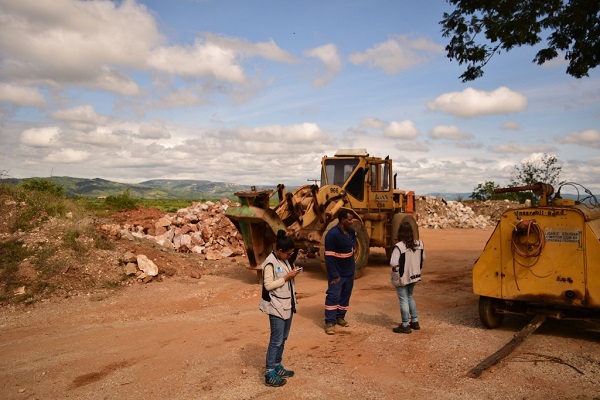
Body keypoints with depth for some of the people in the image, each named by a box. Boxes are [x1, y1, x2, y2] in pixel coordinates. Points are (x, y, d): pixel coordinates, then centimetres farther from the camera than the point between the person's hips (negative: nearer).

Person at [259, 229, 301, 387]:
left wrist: (293, 272, -2)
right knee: (276, 340, -3)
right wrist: (286, 277, -21)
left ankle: (277, 367, 30)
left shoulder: (285, 260, 8)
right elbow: (268, 285, -21)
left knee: (283, 338, 16)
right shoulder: (270, 263, -18)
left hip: (287, 305, 8)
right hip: (277, 307, -8)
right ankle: (269, 374, 6)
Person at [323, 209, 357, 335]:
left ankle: (340, 317, 27)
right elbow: (329, 256, -25)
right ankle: (330, 322, 0)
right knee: (333, 295, -6)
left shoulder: (350, 231, -2)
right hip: (337, 272, -7)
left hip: (349, 271, 7)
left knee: (346, 295, 14)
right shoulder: (332, 234, -25)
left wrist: (353, 247, 7)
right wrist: (334, 275, -24)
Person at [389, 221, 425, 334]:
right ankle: (415, 321, 31)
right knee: (410, 297, 23)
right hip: (414, 276, 7)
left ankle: (405, 325, 10)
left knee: (404, 300, 3)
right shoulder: (419, 244, -3)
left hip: (402, 278, -6)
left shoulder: (399, 246, -24)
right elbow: (423, 258, 8)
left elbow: (394, 263, -27)